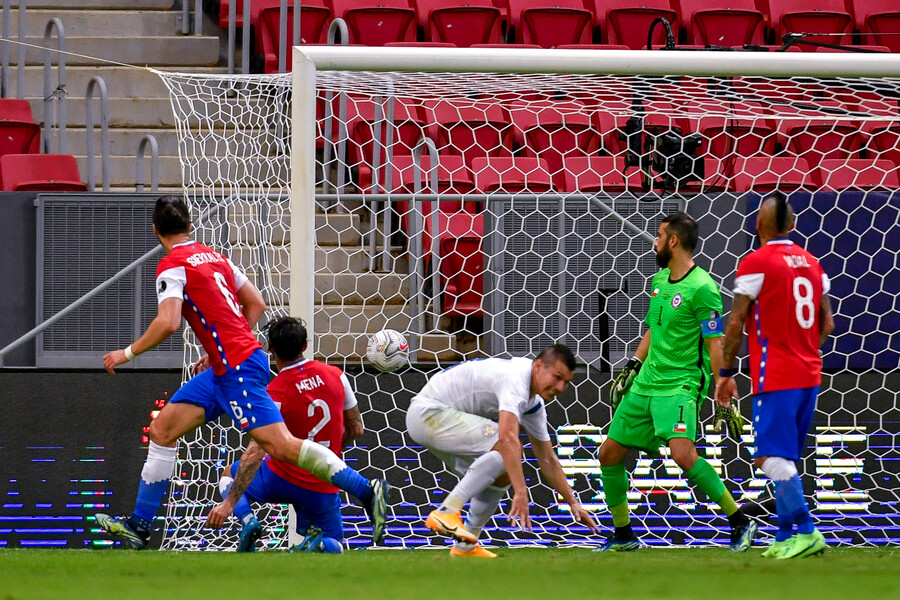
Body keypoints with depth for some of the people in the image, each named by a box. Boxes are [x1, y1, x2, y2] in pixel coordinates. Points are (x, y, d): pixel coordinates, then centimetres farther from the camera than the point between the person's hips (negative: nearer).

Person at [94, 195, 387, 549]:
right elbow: (256, 304, 19)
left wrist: (128, 353, -10)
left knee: (279, 445, -15)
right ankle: (138, 527, 11)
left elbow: (168, 322, -22)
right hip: (225, 370, 10)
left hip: (238, 368, -10)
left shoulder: (172, 266, -9)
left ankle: (366, 490, -16)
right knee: (162, 430, 10)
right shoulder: (214, 257, 16)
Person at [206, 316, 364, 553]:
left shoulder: (275, 394, -19)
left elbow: (255, 454, -23)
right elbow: (356, 429, 5)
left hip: (283, 480, -3)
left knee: (229, 475, 26)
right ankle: (318, 544, -14)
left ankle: (247, 520, -5)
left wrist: (229, 503, -21)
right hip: (325, 488, 3)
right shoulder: (335, 375, -6)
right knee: (334, 545, 24)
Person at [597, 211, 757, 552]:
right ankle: (622, 535, 24)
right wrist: (632, 368, 23)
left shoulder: (702, 288, -14)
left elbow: (715, 345, -15)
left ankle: (740, 523, -20)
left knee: (683, 453, -29)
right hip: (646, 383, 9)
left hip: (680, 385, -9)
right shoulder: (660, 280, 12)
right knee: (609, 454, 9)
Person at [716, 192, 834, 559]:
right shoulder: (812, 264, 11)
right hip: (809, 375, 8)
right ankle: (785, 536, 11)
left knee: (770, 457, -10)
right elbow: (827, 324, 16)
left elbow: (735, 323, -9)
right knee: (785, 459, 13)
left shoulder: (756, 263, -10)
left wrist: (726, 373, -1)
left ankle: (807, 531, -21)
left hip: (776, 377, -8)